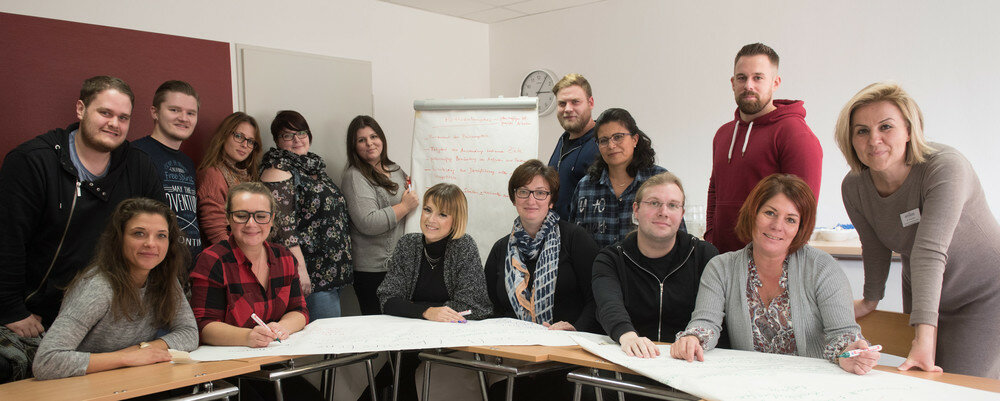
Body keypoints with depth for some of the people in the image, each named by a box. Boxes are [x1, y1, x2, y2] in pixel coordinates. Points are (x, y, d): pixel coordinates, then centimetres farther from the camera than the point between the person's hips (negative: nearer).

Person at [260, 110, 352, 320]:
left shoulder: (313, 166, 17)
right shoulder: (278, 171, -10)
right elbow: (283, 226, -18)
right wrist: (299, 270, -22)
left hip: (335, 271, 9)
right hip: (312, 276, -9)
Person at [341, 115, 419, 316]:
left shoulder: (395, 169, 14)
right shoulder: (355, 177, -10)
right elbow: (368, 223, -21)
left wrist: (412, 193, 10)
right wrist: (405, 206, -12)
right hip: (373, 270, -7)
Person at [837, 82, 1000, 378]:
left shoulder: (945, 167, -28)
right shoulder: (854, 187, -12)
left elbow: (930, 253, -39)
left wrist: (924, 337, -44)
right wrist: (870, 300, 16)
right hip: (921, 295, 5)